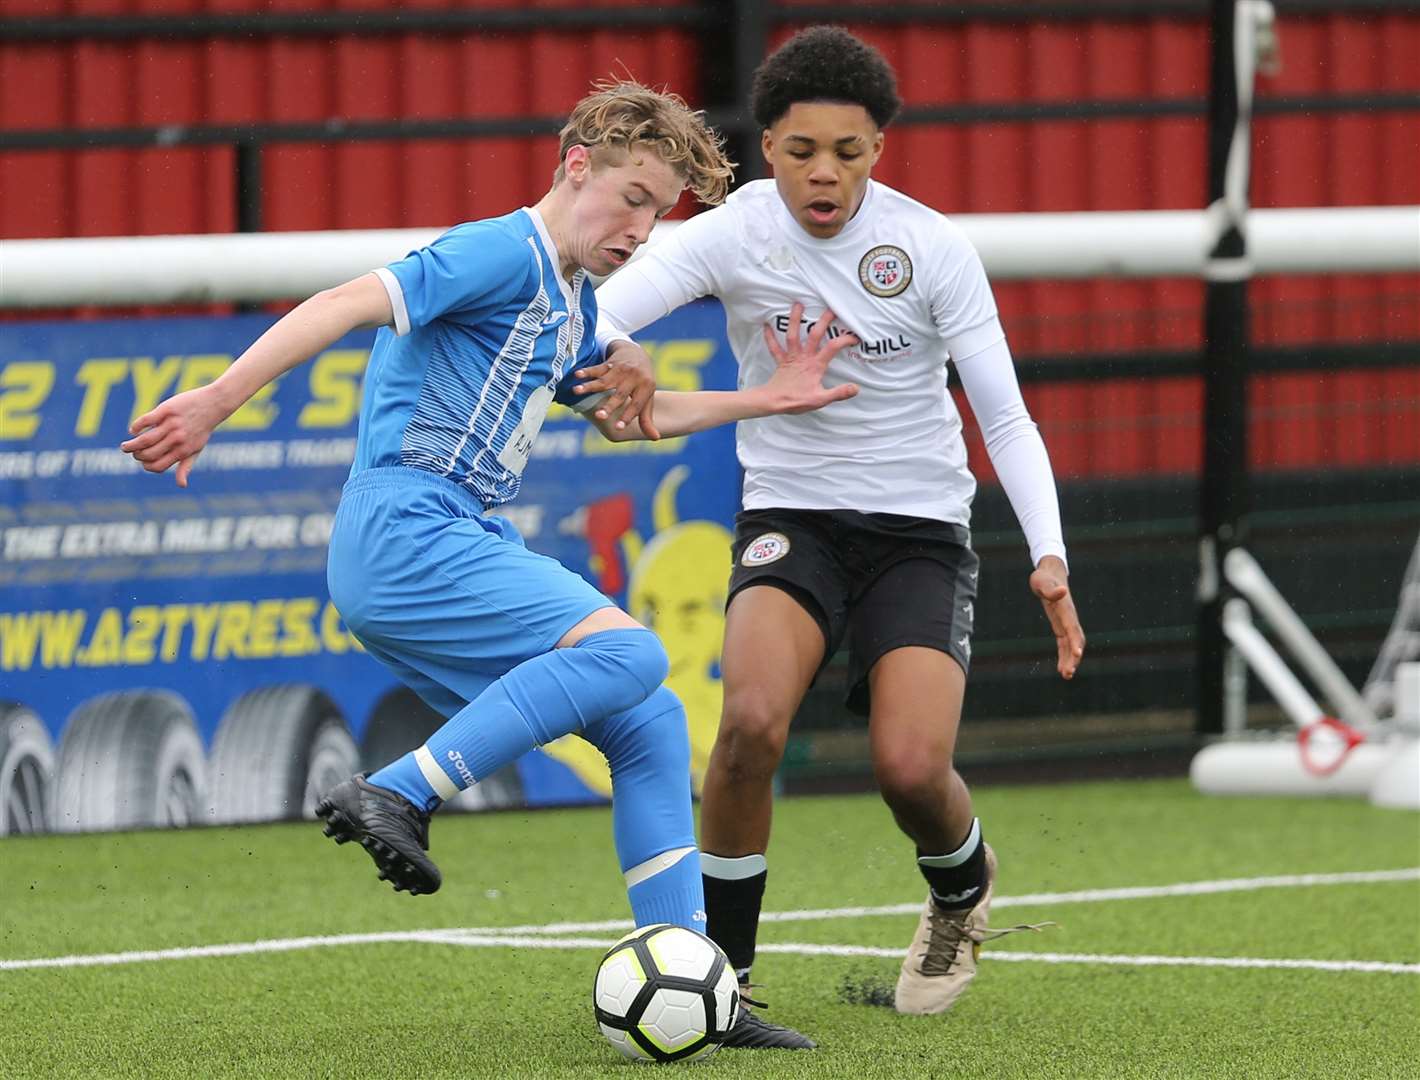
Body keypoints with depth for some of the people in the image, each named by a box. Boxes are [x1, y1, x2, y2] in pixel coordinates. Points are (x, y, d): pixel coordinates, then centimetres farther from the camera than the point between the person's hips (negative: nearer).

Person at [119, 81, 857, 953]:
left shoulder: (574, 309, 22)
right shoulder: (507, 253, -9)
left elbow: (624, 414, 40)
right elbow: (350, 304, -20)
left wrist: (767, 400, 33)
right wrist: (216, 402, -29)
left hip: (469, 545, 10)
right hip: (405, 531, -10)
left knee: (650, 724, 7)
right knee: (627, 651, -24)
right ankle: (401, 795, -24)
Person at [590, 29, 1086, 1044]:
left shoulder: (934, 247, -9)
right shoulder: (735, 235, -10)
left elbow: (1004, 416, -6)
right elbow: (588, 318, -22)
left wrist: (1049, 556, -19)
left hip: (920, 529, 0)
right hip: (790, 518, 0)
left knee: (911, 766, -19)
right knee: (753, 717, -28)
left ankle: (962, 886, 19)